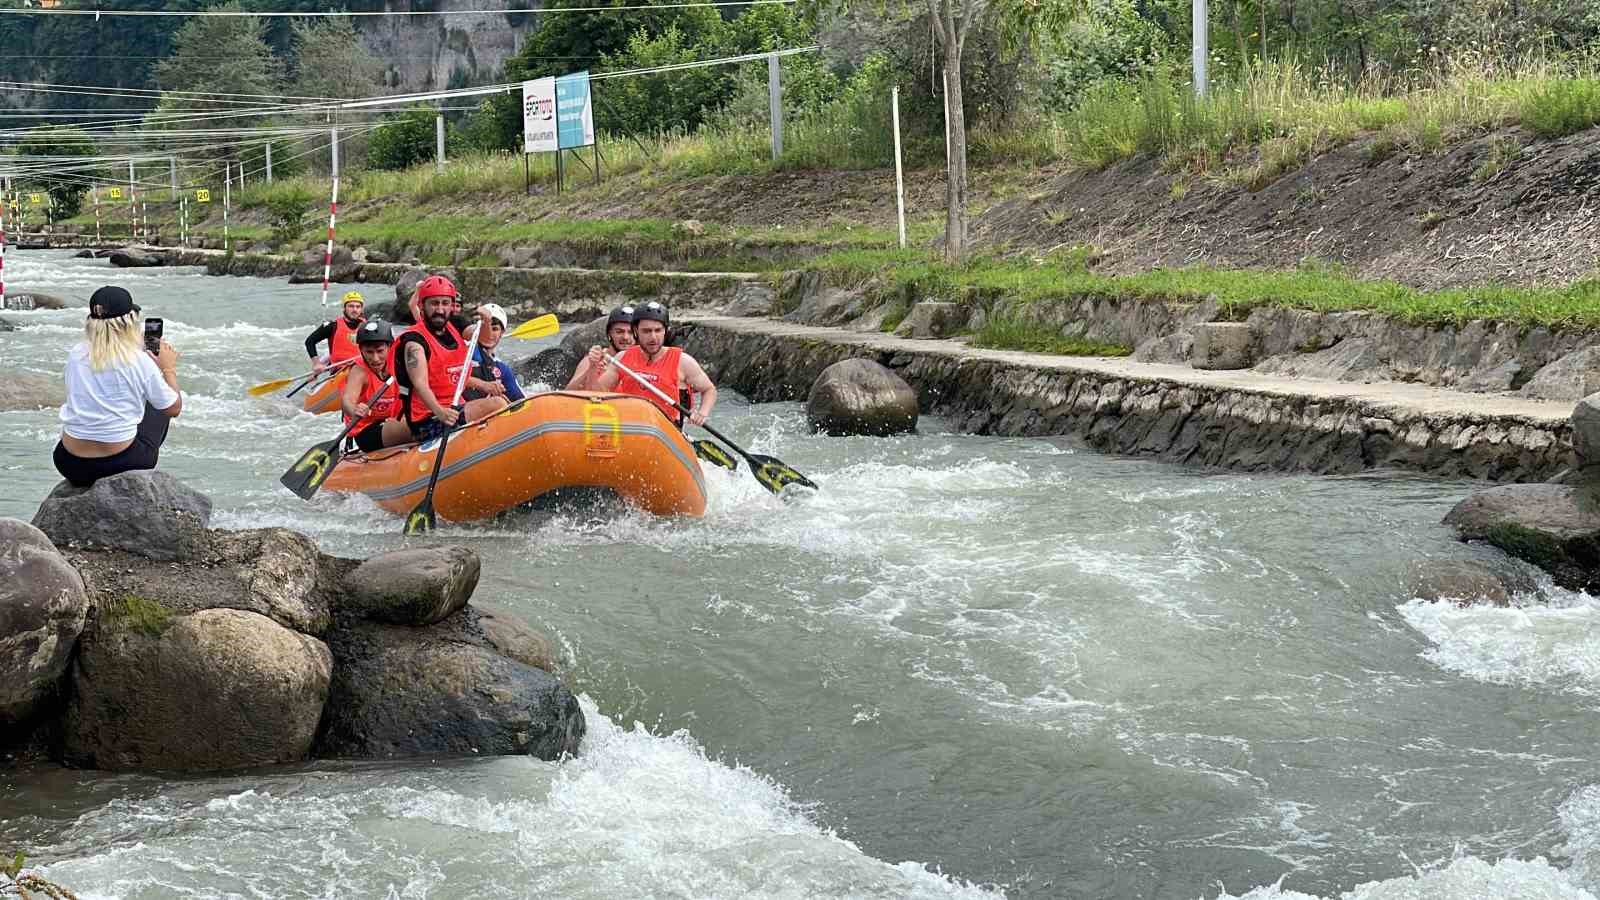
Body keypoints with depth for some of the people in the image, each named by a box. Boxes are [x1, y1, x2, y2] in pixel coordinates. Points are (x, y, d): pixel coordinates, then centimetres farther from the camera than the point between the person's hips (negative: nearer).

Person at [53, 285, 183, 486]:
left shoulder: (76, 354, -1)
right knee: (158, 410, 26)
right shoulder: (140, 361, -12)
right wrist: (169, 368, 14)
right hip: (121, 465, -4)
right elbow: (174, 409, -1)